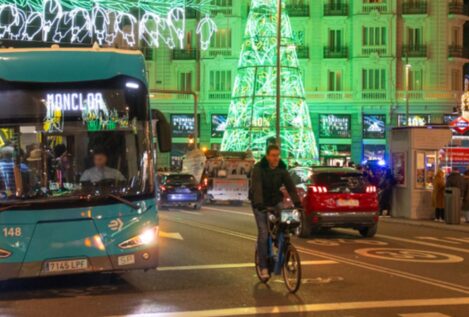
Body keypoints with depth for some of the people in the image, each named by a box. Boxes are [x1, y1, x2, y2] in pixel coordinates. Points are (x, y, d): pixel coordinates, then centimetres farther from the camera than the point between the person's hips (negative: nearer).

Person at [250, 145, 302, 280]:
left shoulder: (282, 169, -7)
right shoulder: (259, 168, -19)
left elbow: (290, 186, -15)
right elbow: (256, 187, -31)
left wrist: (297, 202, -28)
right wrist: (258, 203, -46)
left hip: (275, 202, 4)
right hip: (260, 204, -4)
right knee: (263, 234, -10)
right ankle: (263, 267, -2)